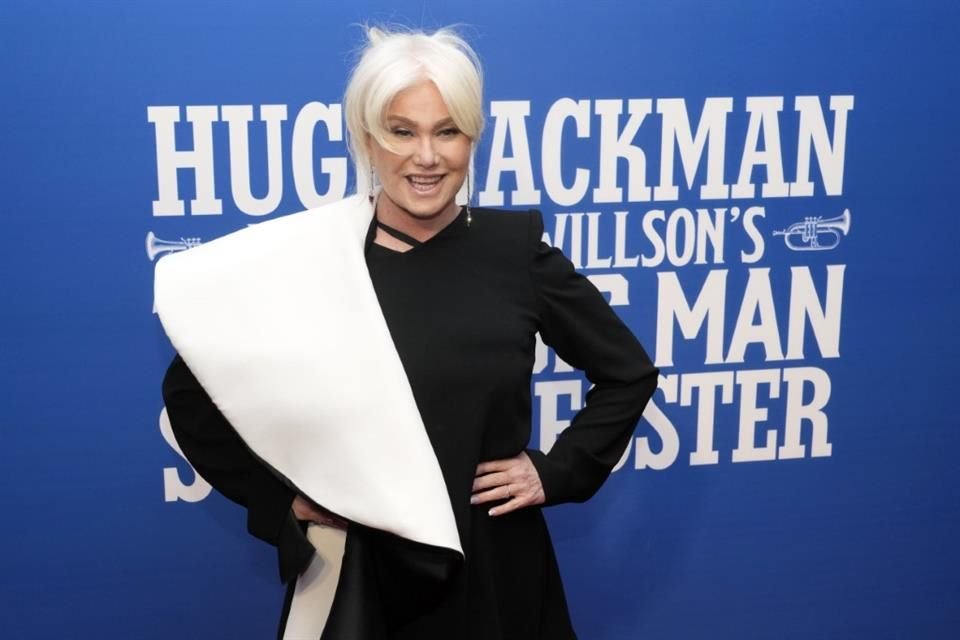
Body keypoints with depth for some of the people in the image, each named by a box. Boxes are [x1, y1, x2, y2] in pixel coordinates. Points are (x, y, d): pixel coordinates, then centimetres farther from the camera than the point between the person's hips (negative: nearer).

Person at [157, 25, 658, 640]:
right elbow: (192, 390, 2)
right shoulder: (309, 258, -9)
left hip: (493, 568, 1)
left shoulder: (516, 248, -6)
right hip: (359, 571, 0)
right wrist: (279, 495, -3)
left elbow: (629, 372, 6)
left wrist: (556, 472, -1)